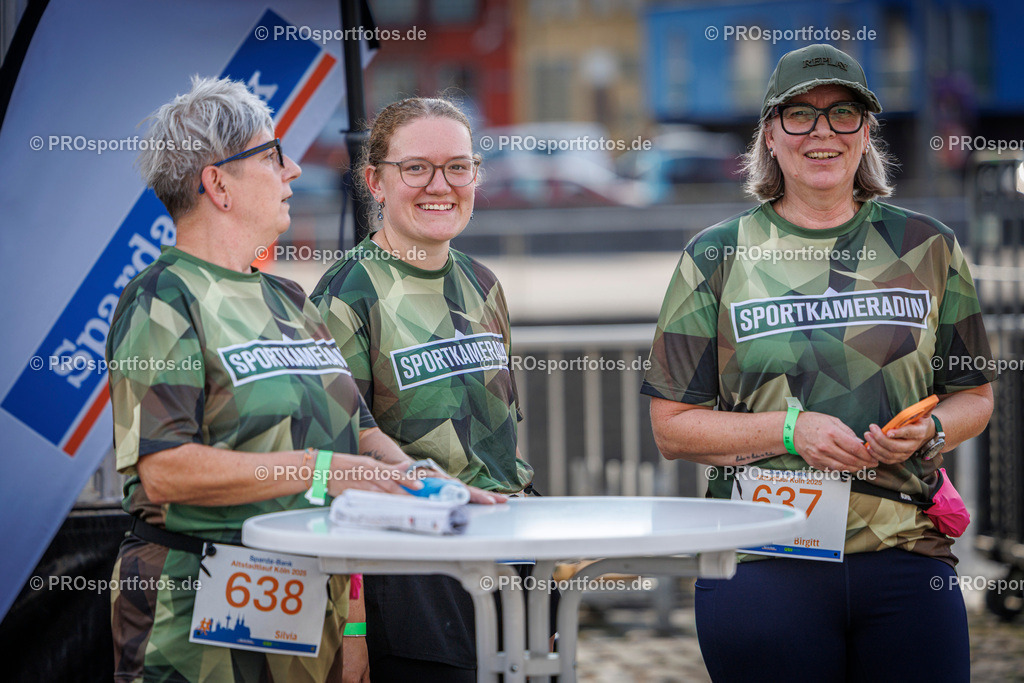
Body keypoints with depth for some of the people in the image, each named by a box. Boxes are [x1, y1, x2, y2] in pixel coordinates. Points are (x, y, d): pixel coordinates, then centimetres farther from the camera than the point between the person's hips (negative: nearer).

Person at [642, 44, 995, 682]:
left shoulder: (928, 247, 10)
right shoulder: (718, 256, 6)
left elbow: (975, 395, 17)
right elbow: (674, 425, 3)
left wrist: (929, 432, -6)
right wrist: (790, 430, -11)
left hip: (908, 558, 2)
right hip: (763, 563, -1)